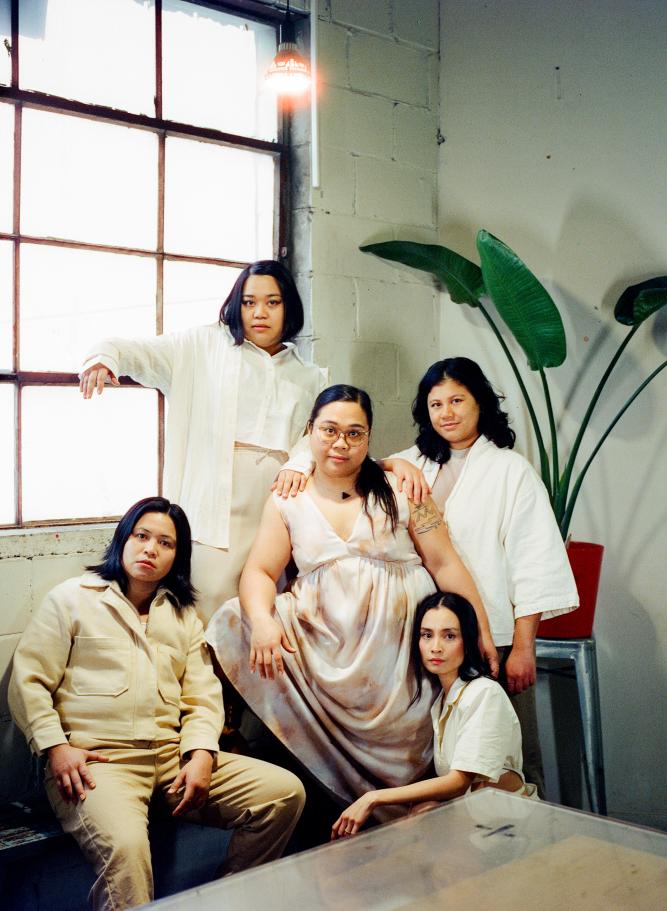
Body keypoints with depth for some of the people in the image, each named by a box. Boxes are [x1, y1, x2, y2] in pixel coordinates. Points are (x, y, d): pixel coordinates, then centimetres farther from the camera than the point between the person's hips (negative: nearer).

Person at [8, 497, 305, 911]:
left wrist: (202, 754, -5)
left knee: (286, 791, -10)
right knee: (125, 845, -38)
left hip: (173, 756, 5)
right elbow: (29, 681, 3)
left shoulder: (184, 616, 21)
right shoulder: (71, 599, 8)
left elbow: (203, 697, 14)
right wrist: (56, 747, -11)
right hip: (95, 759, -5)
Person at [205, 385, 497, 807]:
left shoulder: (399, 491, 4)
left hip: (397, 644, -2)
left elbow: (445, 565, 2)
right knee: (238, 621, -18)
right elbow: (259, 571, 2)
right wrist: (262, 619, -21)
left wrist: (483, 636, -3)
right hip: (322, 641, 2)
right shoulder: (287, 501, 8)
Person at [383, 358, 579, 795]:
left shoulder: (511, 470, 1)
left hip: (495, 641, -4)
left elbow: (534, 565, -4)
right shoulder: (416, 466, 15)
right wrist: (391, 467, -8)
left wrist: (523, 647, -10)